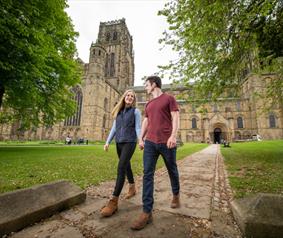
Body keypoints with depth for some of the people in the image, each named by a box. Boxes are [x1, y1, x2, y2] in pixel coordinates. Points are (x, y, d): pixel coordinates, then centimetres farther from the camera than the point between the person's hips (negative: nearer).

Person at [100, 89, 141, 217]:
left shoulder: (136, 111, 0)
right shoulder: (118, 111, 13)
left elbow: (138, 128, -6)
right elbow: (114, 128, 12)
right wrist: (107, 142, 7)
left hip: (130, 142, -5)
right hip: (119, 143, 6)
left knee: (121, 168, -15)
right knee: (126, 166, 18)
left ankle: (113, 201, -10)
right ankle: (132, 188, 39)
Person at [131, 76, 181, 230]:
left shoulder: (169, 98, 5)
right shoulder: (148, 104, 21)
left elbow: (175, 118, -4)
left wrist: (173, 136, -17)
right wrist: (141, 139, 12)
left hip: (167, 142, -4)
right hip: (150, 142, 5)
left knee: (172, 171, 14)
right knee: (147, 174, -4)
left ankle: (176, 195, 41)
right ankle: (147, 212, 2)